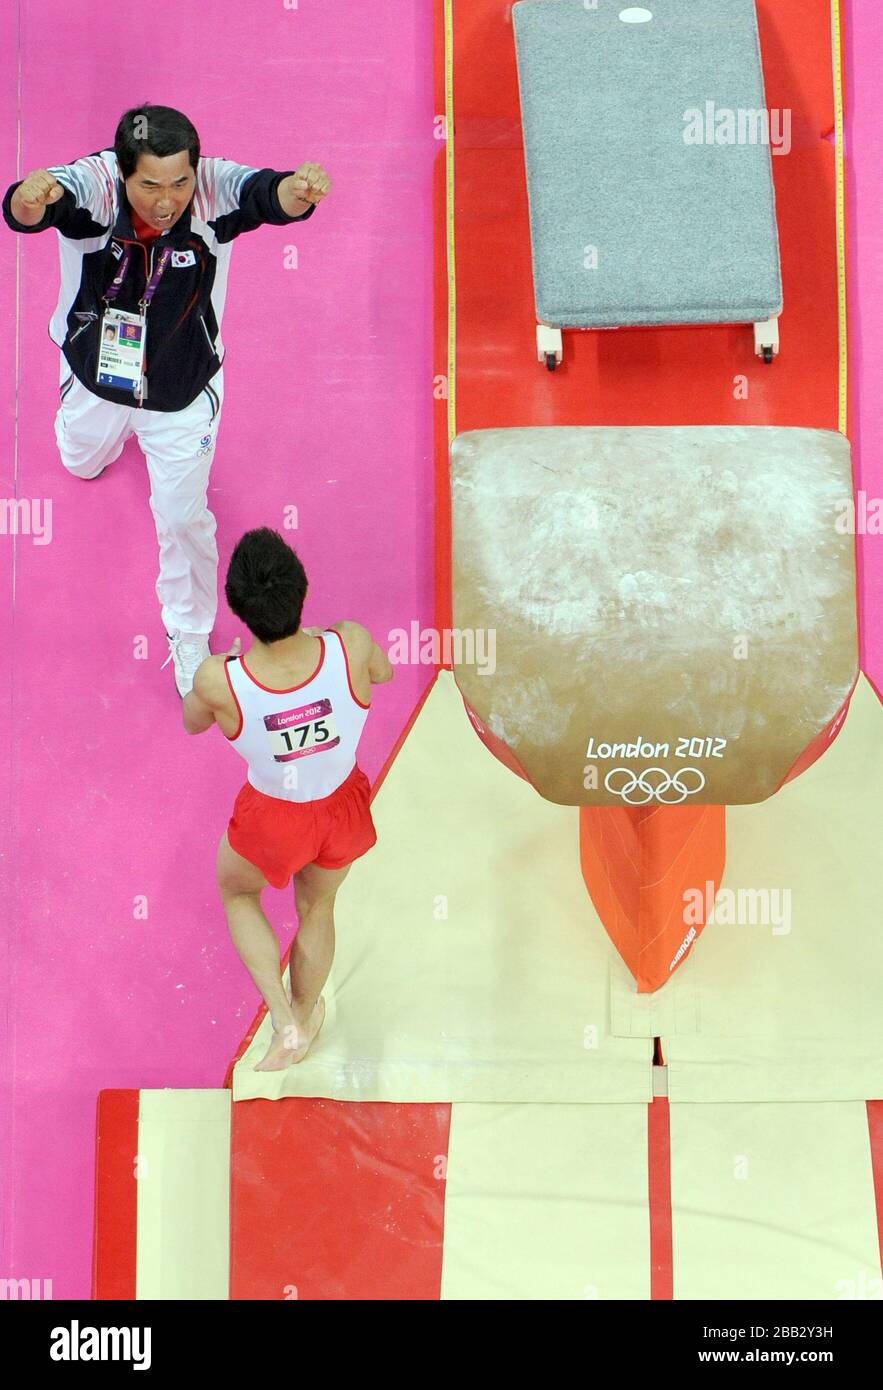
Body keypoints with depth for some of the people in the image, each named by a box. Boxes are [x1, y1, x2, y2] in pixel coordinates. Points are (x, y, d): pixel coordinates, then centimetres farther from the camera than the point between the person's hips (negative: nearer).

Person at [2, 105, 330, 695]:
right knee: (82, 462, 29)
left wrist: (297, 188, -73)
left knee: (185, 517, 8)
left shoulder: (213, 188, -29)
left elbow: (269, 195, -49)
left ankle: (189, 636, 36)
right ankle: (109, 430, 68)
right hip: (95, 378, 1)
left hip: (183, 392, -1)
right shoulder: (93, 183, -31)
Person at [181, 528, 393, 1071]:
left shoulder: (218, 681, -35)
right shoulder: (351, 646, -32)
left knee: (236, 892, 33)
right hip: (344, 808, 2)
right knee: (317, 908, 32)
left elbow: (192, 723, -8)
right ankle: (305, 1016, 59)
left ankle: (285, 1022, 25)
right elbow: (384, 671, -5)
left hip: (273, 819, -2)